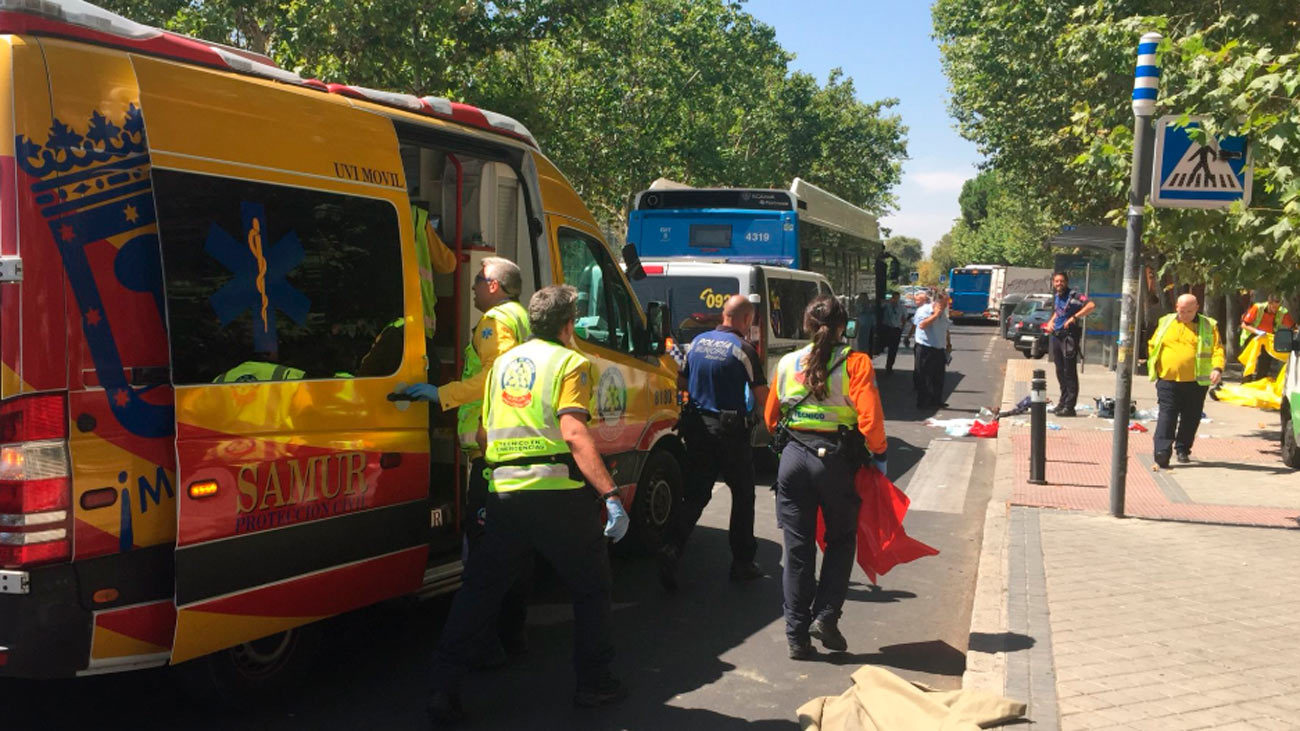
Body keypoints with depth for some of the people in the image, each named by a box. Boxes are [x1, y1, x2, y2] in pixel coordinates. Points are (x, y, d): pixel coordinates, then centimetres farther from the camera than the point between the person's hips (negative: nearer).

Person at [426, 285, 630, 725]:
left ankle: (444, 689, 6)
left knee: (479, 590, 12)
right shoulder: (570, 362, -2)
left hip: (504, 492, 5)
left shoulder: (504, 363, 18)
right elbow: (573, 433, -17)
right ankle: (594, 683, 20)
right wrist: (610, 495, -21)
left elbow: (485, 434, 21)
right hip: (558, 492, -5)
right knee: (591, 588, 13)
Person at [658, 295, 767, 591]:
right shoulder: (744, 350, -11)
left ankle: (671, 549, -10)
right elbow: (762, 397, -10)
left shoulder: (698, 342, 5)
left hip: (697, 427, 5)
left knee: (695, 494, 9)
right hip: (730, 431, -5)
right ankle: (742, 562, 17)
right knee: (743, 495, 12)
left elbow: (681, 383, 15)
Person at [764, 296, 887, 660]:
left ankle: (797, 635, 12)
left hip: (793, 457, 3)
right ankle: (826, 615, 5)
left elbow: (770, 417, 13)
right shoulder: (855, 362, -6)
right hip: (836, 460, -3)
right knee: (841, 540, 17)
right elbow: (870, 417, -14)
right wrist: (879, 455, 0)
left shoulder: (787, 364, 6)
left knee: (797, 548, 9)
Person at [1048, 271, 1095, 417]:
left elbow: (1091, 305, -26)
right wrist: (1051, 321, 15)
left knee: (1070, 373, -7)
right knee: (1060, 372, 14)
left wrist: (1074, 317, -26)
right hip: (1056, 336, 9)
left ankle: (1069, 406, -5)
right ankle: (1062, 403, 24)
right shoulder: (1056, 297, 13)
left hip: (1069, 336, -8)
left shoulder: (1073, 296, -12)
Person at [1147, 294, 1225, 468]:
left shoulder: (1208, 326, 5)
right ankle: (1162, 452, -13)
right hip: (1167, 380, 0)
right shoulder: (1165, 323, 11)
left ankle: (1183, 450, 23)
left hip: (1195, 382, 0)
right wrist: (1155, 368, 6)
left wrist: (1217, 368, -19)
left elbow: (1217, 349, -2)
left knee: (1190, 418, 8)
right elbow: (1152, 345, 17)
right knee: (1167, 415, -8)